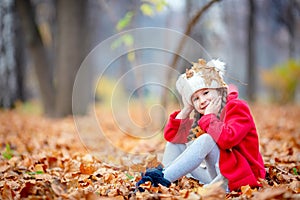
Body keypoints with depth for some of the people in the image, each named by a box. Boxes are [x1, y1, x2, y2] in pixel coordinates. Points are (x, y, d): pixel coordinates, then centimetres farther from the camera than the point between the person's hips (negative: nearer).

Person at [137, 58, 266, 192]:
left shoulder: (237, 107, -10)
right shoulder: (202, 117, 11)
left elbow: (227, 138, -31)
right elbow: (170, 135, 4)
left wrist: (209, 116, -18)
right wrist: (187, 109, -1)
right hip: (217, 177, 8)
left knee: (206, 139, -29)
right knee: (175, 141, 9)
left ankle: (164, 177, -29)